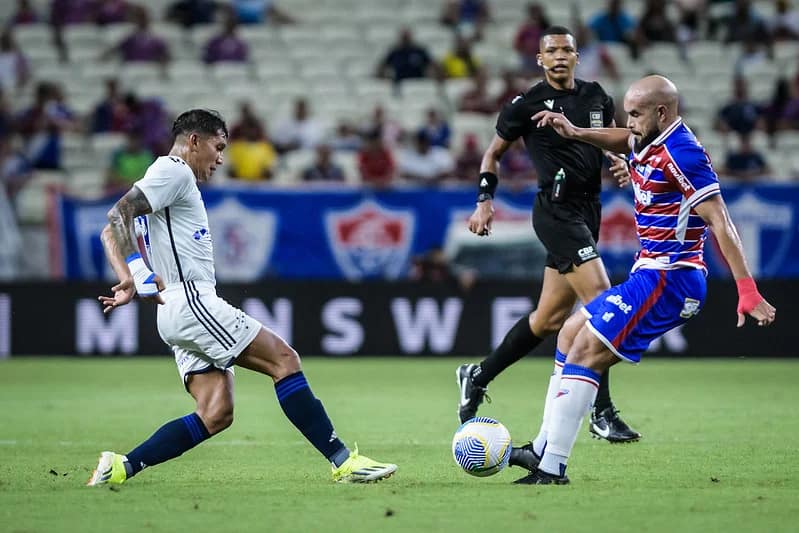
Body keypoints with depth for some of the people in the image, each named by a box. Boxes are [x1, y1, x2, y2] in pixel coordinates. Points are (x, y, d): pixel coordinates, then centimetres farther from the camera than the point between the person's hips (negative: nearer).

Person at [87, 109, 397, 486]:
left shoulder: (174, 177, 26)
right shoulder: (174, 171, -4)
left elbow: (111, 233, 24)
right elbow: (117, 217, -16)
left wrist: (129, 285, 9)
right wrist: (139, 275, -22)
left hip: (179, 314, 10)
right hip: (191, 301, -10)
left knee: (216, 415, 1)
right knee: (284, 360, -11)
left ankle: (120, 468, -4)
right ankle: (343, 462, -13)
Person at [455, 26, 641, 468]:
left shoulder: (596, 97, 11)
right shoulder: (528, 103, -3)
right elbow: (494, 153, 8)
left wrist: (619, 163, 2)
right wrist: (485, 201, -1)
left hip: (586, 213, 7)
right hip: (557, 211, -7)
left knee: (550, 319, 10)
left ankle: (477, 377, 27)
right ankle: (602, 413, -15)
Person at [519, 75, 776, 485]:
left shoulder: (681, 154, -19)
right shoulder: (647, 143, 10)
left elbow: (721, 224, -22)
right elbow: (624, 141, 37)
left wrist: (748, 292, -27)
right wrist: (574, 132, 21)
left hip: (667, 280, -11)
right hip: (650, 275, 11)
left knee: (585, 353, -14)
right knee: (570, 335, 18)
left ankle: (552, 469, -15)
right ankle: (544, 451, 21)